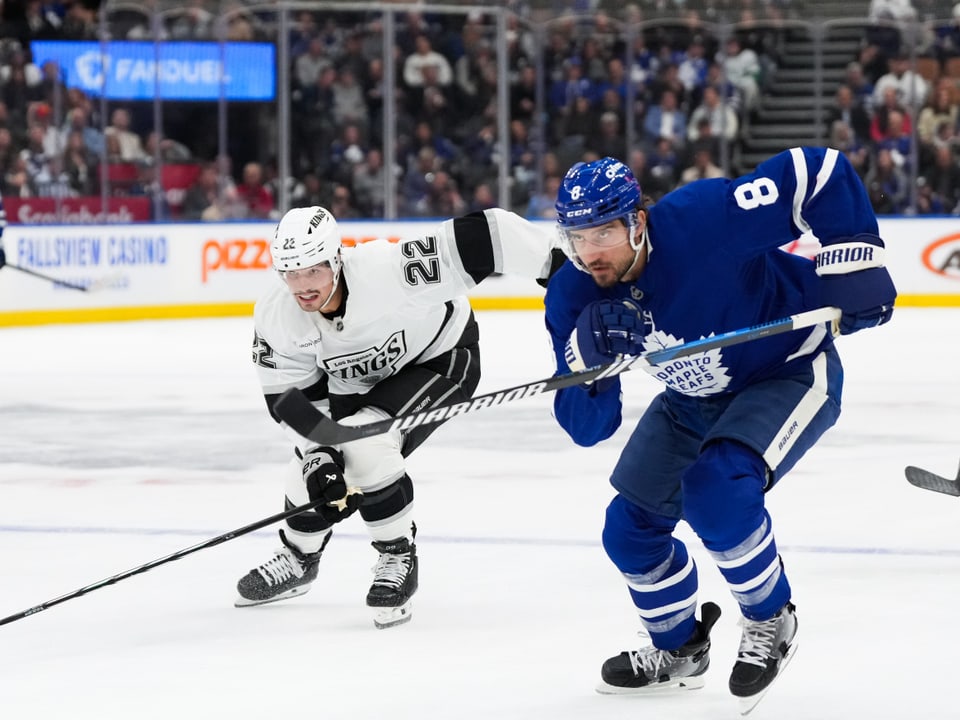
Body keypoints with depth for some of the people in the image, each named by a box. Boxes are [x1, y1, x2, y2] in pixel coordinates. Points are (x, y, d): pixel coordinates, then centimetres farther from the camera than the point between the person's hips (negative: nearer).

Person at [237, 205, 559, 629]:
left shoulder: (386, 271, -40)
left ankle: (399, 557, -6)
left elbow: (477, 238, -40)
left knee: (365, 446, -27)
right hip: (356, 382, 6)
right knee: (311, 471, 3)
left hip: (440, 359, -6)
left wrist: (558, 259, -38)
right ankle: (298, 559, 36)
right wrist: (318, 455, -27)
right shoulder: (275, 319, -23)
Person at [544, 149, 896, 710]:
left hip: (790, 374, -7)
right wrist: (589, 358, -33)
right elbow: (587, 427, -15)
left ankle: (771, 620, -3)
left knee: (716, 489, -29)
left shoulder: (702, 220, -35)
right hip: (696, 399, 7)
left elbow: (820, 174, -31)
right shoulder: (574, 299, -17)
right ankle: (679, 651, 32)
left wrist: (855, 256, -36)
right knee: (631, 526, 5)